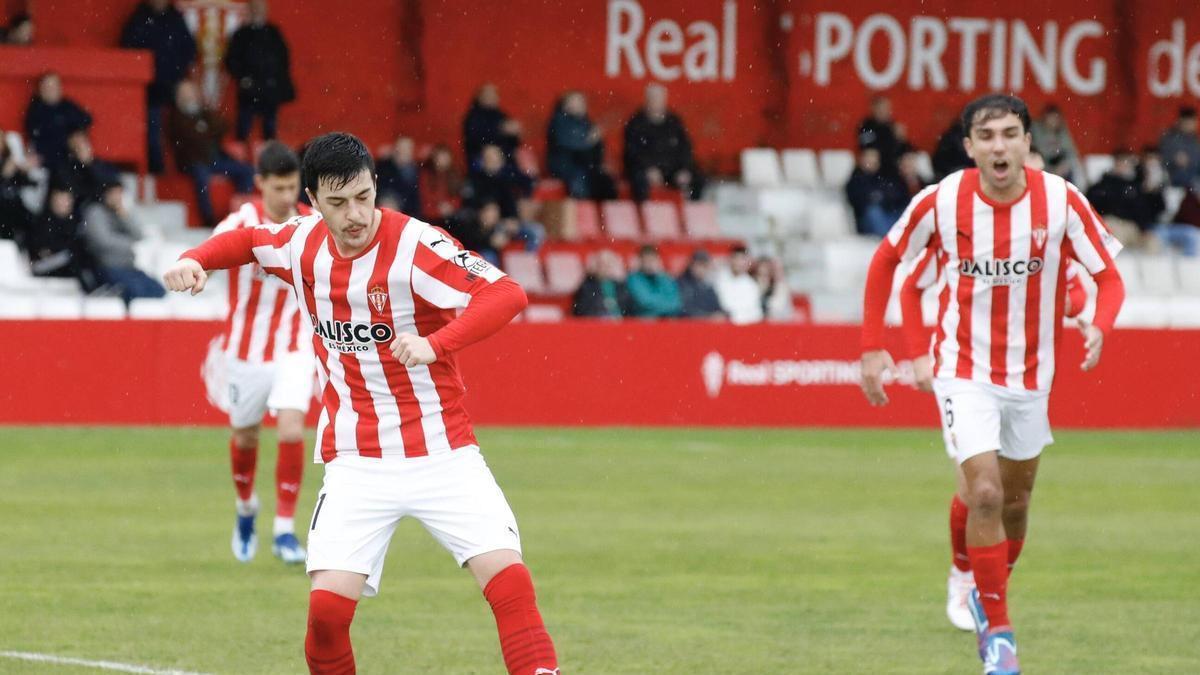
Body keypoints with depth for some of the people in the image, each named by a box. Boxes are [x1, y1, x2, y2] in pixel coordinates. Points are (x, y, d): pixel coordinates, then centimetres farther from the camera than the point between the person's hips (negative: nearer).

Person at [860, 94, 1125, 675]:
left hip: (1030, 375, 3)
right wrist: (872, 348, -1)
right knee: (985, 494, -17)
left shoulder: (1061, 201, -13)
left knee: (1014, 501, 15)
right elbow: (886, 261, 1)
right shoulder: (941, 202, -15)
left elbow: (1109, 277, -7)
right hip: (964, 372, -3)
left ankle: (988, 591, 43)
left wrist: (1099, 327, -29)